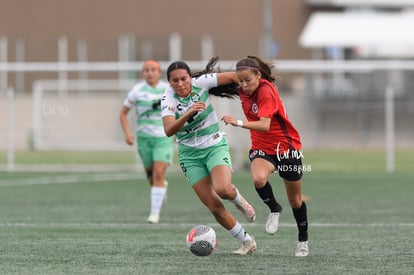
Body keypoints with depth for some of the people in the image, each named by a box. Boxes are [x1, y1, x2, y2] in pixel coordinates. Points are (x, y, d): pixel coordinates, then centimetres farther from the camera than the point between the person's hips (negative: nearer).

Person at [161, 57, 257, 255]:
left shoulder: (200, 83, -12)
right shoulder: (168, 99, -14)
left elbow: (233, 76, -3)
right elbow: (169, 130, -29)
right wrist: (188, 114, -42)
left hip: (215, 146, -1)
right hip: (190, 155, 1)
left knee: (223, 189, -30)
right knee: (214, 207, -4)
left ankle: (239, 200, 7)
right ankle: (247, 242, 13)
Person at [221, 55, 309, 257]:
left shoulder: (266, 92, -24)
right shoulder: (244, 91, -4)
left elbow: (265, 125, -36)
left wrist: (239, 123, -47)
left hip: (286, 147, -5)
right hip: (261, 148, 5)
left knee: (295, 199, 8)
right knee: (258, 179, -31)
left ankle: (303, 240, 30)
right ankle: (274, 210, -1)